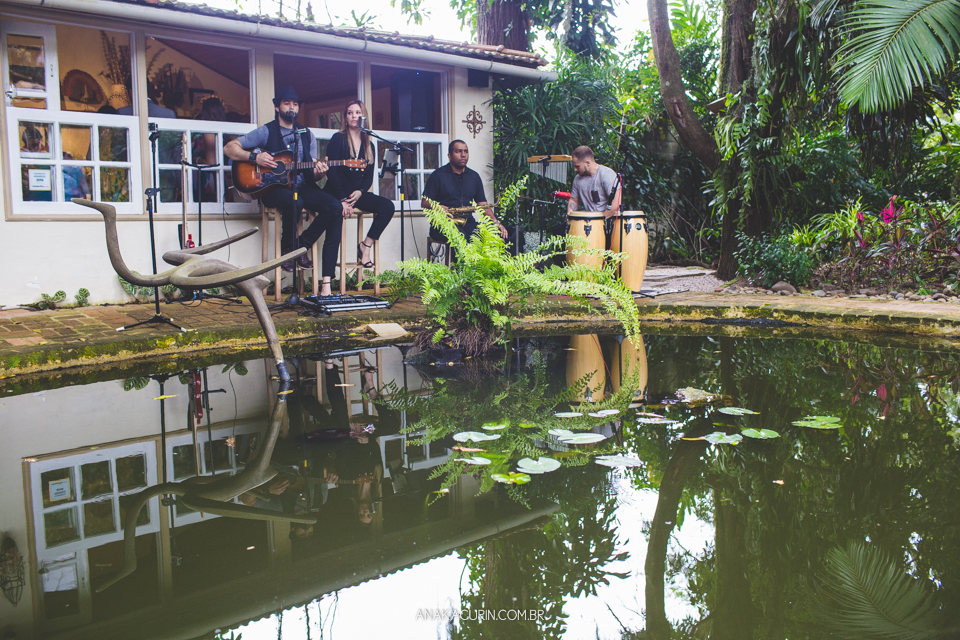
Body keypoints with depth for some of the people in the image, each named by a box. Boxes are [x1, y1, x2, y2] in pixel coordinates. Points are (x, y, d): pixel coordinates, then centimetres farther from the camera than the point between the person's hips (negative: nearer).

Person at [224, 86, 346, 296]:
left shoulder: (307, 135, 17)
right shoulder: (266, 132, 4)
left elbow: (312, 173, 13)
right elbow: (229, 148, 1)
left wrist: (318, 172, -12)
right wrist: (254, 157, -15)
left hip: (302, 186, 4)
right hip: (273, 187, -4)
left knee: (336, 208, -23)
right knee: (294, 202, -39)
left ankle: (301, 245, -10)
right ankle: (289, 247, -11)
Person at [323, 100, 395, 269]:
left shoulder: (369, 146, 15)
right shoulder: (338, 139, -1)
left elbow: (369, 177, 13)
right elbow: (331, 171, -9)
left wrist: (360, 192, -10)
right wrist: (342, 199, -17)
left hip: (357, 193, 5)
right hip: (336, 192, -5)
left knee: (388, 206, -19)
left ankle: (366, 245, -9)